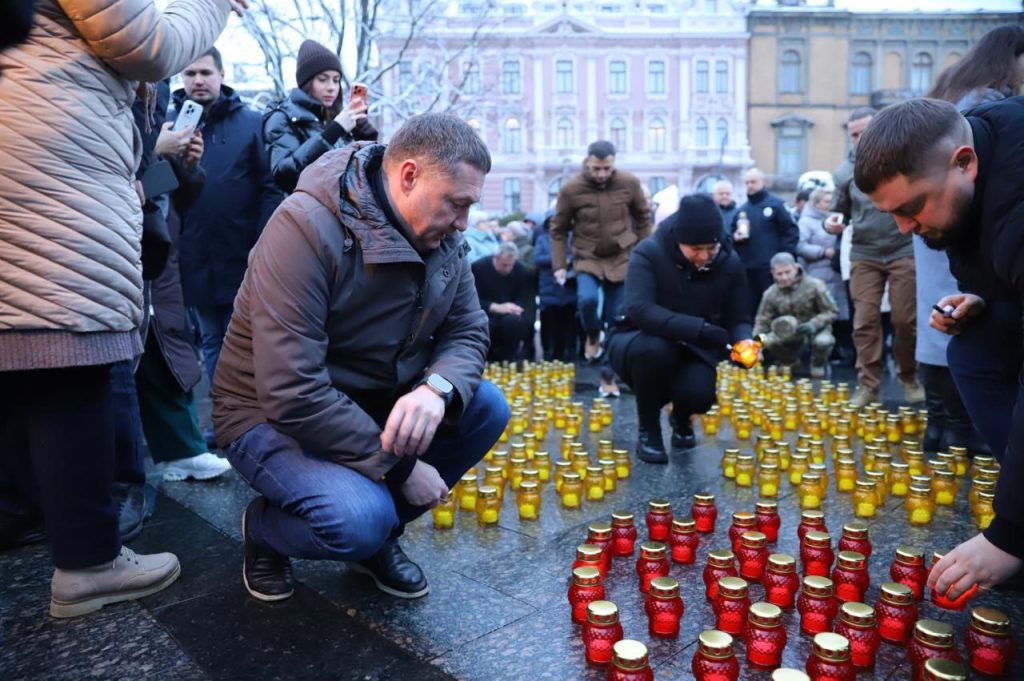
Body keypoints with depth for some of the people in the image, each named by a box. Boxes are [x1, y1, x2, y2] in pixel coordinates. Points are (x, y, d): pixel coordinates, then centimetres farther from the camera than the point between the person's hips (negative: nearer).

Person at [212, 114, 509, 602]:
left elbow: (468, 330, -3)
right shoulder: (307, 228, -27)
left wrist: (437, 388, -28)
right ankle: (265, 530, 6)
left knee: (486, 408, -13)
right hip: (275, 416, -6)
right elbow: (293, 396, -31)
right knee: (362, 519, -31)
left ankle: (380, 531, 7)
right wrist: (400, 466, -25)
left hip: (376, 404, 7)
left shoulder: (442, 236, -5)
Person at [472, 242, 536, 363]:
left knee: (514, 321, -36)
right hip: (486, 315, 0)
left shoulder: (524, 272, -4)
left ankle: (509, 359, -14)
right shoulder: (478, 267, -8)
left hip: (511, 316, 0)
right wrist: (496, 307, -25)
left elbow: (528, 304, -5)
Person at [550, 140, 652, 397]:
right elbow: (558, 229, 1)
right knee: (586, 299, -29)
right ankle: (592, 335, 6)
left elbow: (643, 218, 9)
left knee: (616, 320, 4)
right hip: (587, 258, -1)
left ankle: (608, 376, 18)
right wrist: (559, 265, -4)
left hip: (622, 258, 2)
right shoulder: (570, 189, -9)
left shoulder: (630, 183, -6)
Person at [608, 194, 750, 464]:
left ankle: (681, 419, 15)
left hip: (693, 351, 3)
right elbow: (639, 310, -33)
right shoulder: (649, 253, -20)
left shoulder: (730, 263, -8)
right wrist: (700, 328, -40)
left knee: (700, 395, -29)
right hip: (640, 345, -2)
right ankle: (648, 430, -9)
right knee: (655, 348, -38)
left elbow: (737, 319, -1)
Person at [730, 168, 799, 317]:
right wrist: (735, 237, 0)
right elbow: (732, 233, 24)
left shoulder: (776, 204, 0)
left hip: (771, 267, -5)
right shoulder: (742, 210, 17)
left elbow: (791, 232, -5)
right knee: (750, 309, 8)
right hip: (747, 268, 5)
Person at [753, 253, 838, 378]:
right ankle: (790, 362, 10)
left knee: (822, 341, -37)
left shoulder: (814, 285, -16)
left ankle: (818, 366, 2)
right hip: (788, 334, 3)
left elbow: (831, 312, -12)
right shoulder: (770, 294, -8)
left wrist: (814, 324, -30)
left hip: (816, 329, -3)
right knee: (767, 342, -26)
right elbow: (762, 322, -5)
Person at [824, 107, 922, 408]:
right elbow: (841, 211, 11)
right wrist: (832, 222, -12)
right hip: (864, 255, 2)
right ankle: (868, 385, 9)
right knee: (865, 322, 0)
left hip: (903, 251, -2)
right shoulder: (845, 171, 3)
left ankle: (909, 378, 25)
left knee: (905, 319, 4)